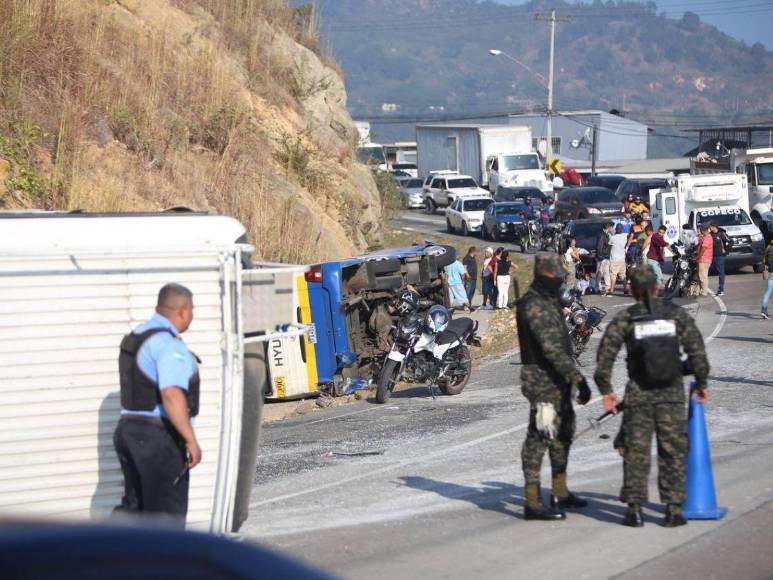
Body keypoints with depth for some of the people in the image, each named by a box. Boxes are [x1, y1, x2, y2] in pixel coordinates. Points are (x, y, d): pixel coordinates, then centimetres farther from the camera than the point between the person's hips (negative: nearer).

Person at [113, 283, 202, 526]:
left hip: (127, 430, 9)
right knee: (167, 513, 0)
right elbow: (171, 394, -29)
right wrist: (191, 441, -30)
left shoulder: (134, 337, 13)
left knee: (134, 505, 17)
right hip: (158, 436, -9)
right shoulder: (169, 344, -17)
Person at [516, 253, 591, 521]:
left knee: (563, 434, 19)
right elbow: (552, 348, -26)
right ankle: (532, 503, -7)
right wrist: (578, 378, -29)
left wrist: (573, 377, 22)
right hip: (542, 380, -10)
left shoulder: (551, 301, 14)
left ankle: (560, 493, 31)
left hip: (558, 380, 11)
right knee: (540, 436, -9)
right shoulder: (534, 305, -19)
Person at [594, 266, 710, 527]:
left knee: (636, 450, 7)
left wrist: (606, 390, 2)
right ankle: (673, 510, 7)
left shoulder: (624, 319, -2)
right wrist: (701, 382, 10)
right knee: (672, 450, 7)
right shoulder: (676, 314, 1)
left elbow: (605, 356, -6)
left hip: (638, 393, -1)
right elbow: (696, 350, -1)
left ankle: (634, 510, 6)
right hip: (672, 393, 1)